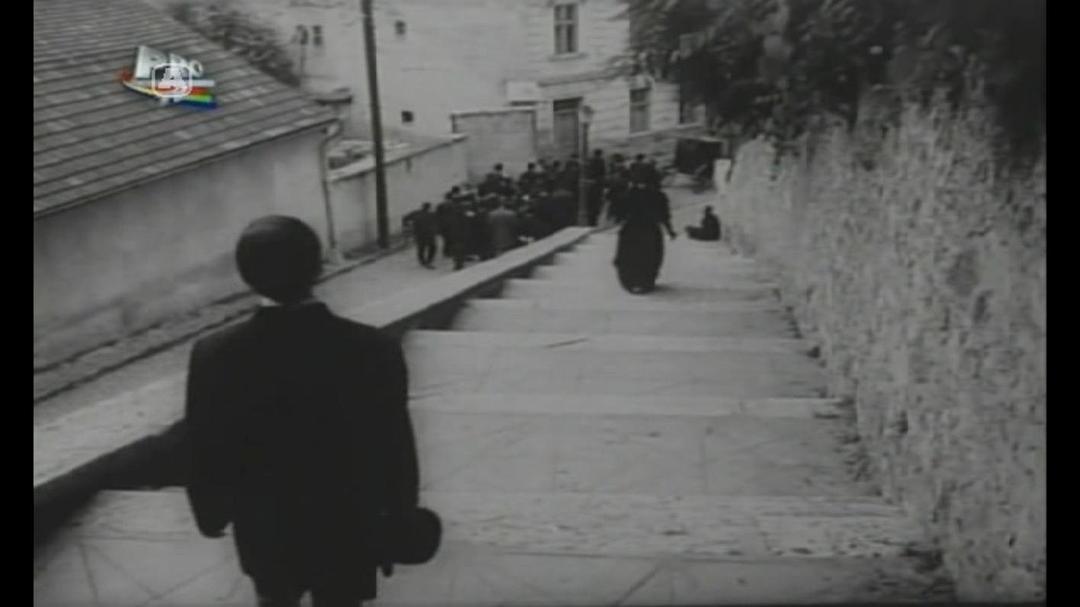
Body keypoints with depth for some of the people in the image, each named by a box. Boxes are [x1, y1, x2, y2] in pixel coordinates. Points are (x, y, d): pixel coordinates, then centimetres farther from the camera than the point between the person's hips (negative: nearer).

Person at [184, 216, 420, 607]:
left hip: (264, 529, 1)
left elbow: (203, 451, -8)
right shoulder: (373, 349, -23)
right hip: (347, 529, -1)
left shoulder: (214, 355, -21)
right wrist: (400, 512, 6)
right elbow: (394, 444, -11)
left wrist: (210, 514, 11)